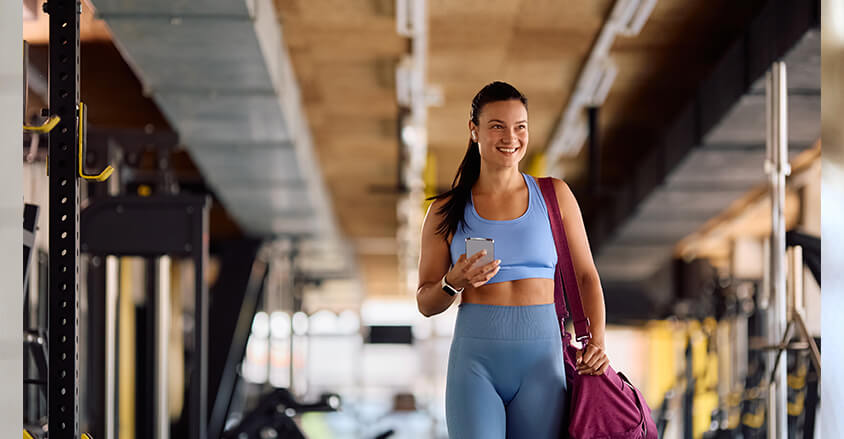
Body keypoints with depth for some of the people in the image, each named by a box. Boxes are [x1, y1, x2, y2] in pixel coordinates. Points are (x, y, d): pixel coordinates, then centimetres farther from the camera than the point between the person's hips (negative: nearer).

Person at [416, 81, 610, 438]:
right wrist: (454, 284, -12)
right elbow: (425, 303, 9)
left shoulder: (554, 196, 10)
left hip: (540, 360, 1)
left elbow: (586, 276, 12)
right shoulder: (447, 210, 7)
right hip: (475, 359, -1)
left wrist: (597, 341, -3)